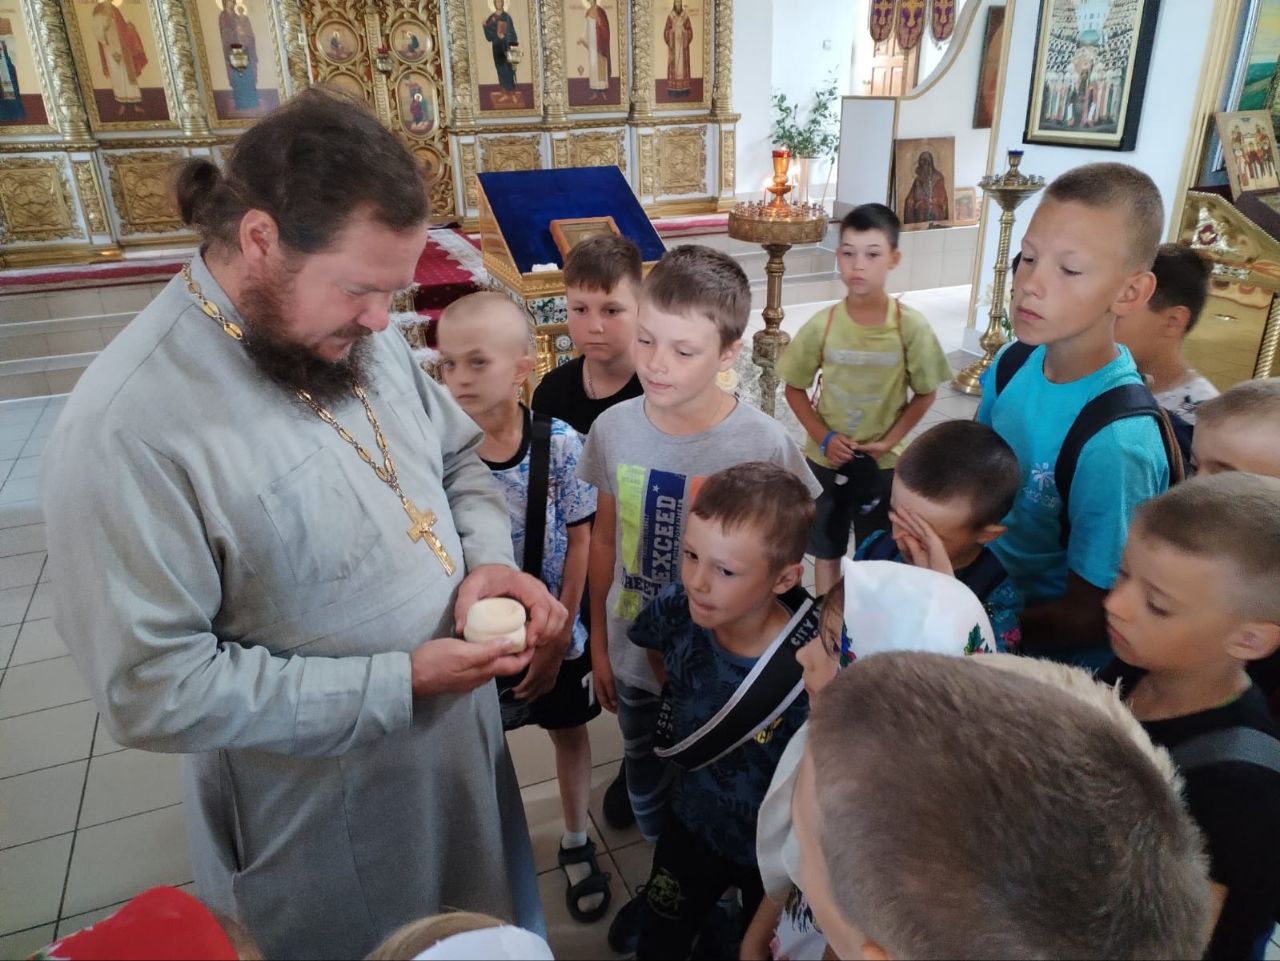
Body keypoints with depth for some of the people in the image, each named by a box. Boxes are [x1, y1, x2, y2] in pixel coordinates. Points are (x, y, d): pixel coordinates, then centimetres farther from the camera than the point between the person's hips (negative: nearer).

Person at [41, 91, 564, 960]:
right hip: (327, 813, -6)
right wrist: (398, 685, -26)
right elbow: (153, 689, -26)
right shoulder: (129, 427, -29)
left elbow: (457, 454, 7)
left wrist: (487, 557, -13)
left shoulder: (363, 335, -7)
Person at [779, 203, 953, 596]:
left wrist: (890, 440, -13)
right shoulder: (822, 325, -13)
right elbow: (794, 388, -2)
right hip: (826, 458, 1)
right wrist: (823, 437, -13)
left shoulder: (911, 327, -15)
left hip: (883, 462, 0)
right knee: (826, 548, 16)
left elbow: (926, 393, -4)